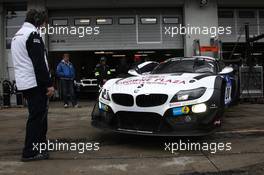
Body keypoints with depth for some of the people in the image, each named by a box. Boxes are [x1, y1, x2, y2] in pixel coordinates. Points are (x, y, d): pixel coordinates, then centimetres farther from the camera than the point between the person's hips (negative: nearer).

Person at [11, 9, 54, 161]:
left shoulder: (17, 35, 19)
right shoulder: (33, 34, -12)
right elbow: (39, 63, -19)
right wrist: (49, 84, -16)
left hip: (24, 83, 10)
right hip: (35, 83, -10)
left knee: (39, 114, 18)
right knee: (37, 116, -4)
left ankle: (40, 142, 29)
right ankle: (30, 152, 1)